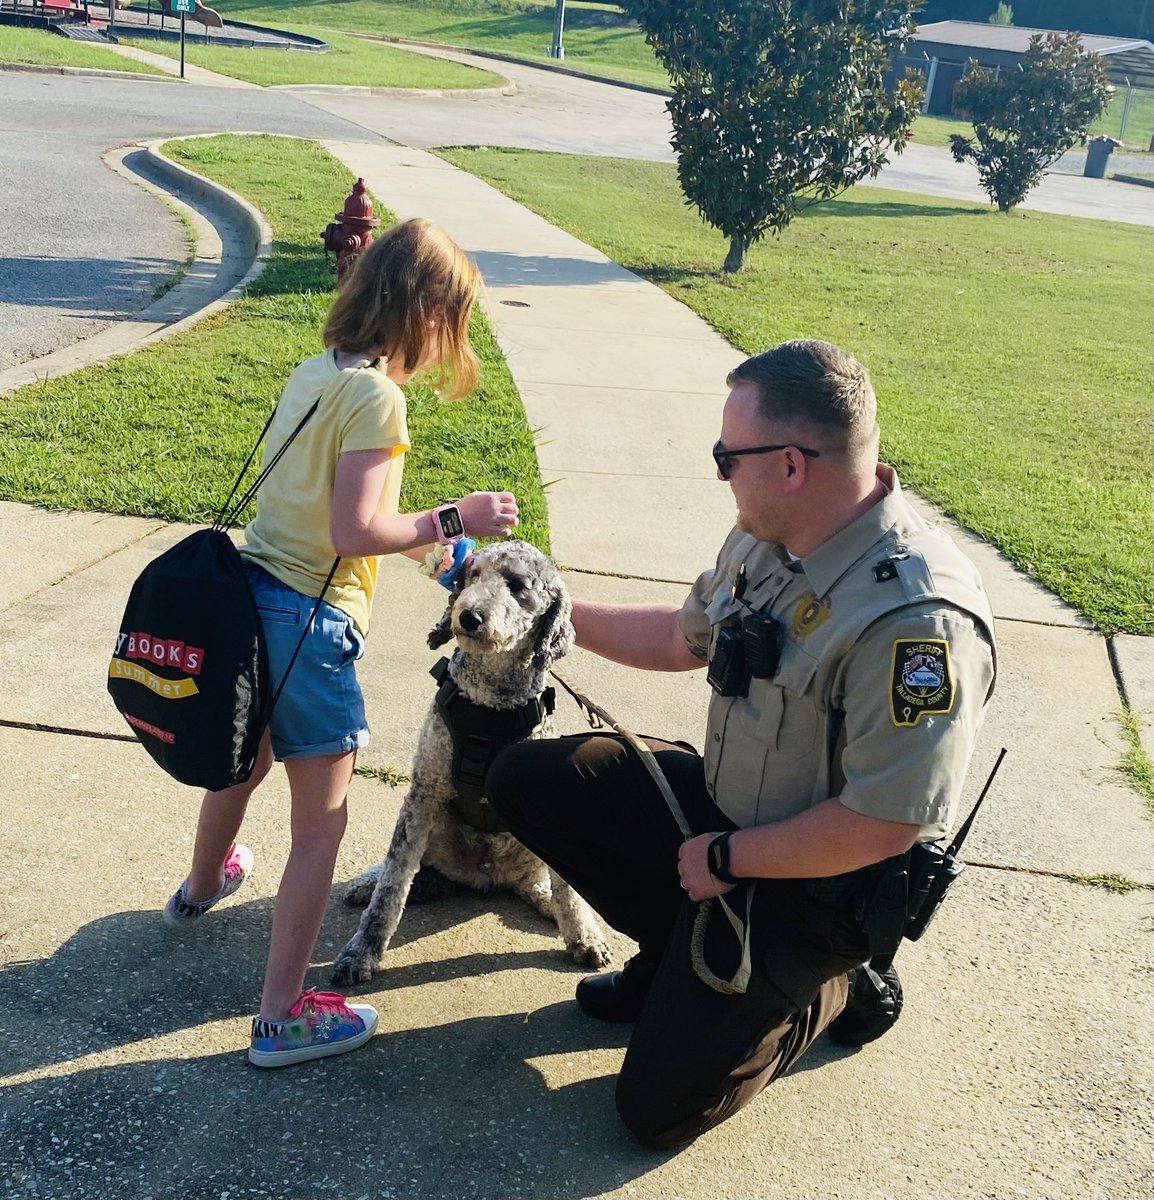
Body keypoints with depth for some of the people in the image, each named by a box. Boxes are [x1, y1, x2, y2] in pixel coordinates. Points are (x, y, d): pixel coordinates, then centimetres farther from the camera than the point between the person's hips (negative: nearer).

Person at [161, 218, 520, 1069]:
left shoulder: (314, 373, 8)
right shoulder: (376, 397, -18)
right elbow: (352, 533, -23)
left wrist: (412, 538, 17)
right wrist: (456, 519, -14)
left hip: (252, 593, 9)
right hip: (311, 622, -9)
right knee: (321, 823, 3)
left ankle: (202, 886, 59)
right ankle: (282, 1016, 12)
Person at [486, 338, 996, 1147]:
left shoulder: (918, 619, -34)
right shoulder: (764, 541, -7)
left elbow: (882, 827, -30)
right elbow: (686, 636, 12)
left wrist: (726, 859, -19)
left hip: (817, 878, -7)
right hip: (722, 804, 8)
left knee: (660, 1106, -5)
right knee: (526, 779, 1)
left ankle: (838, 986, 18)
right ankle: (687, 954, 17)